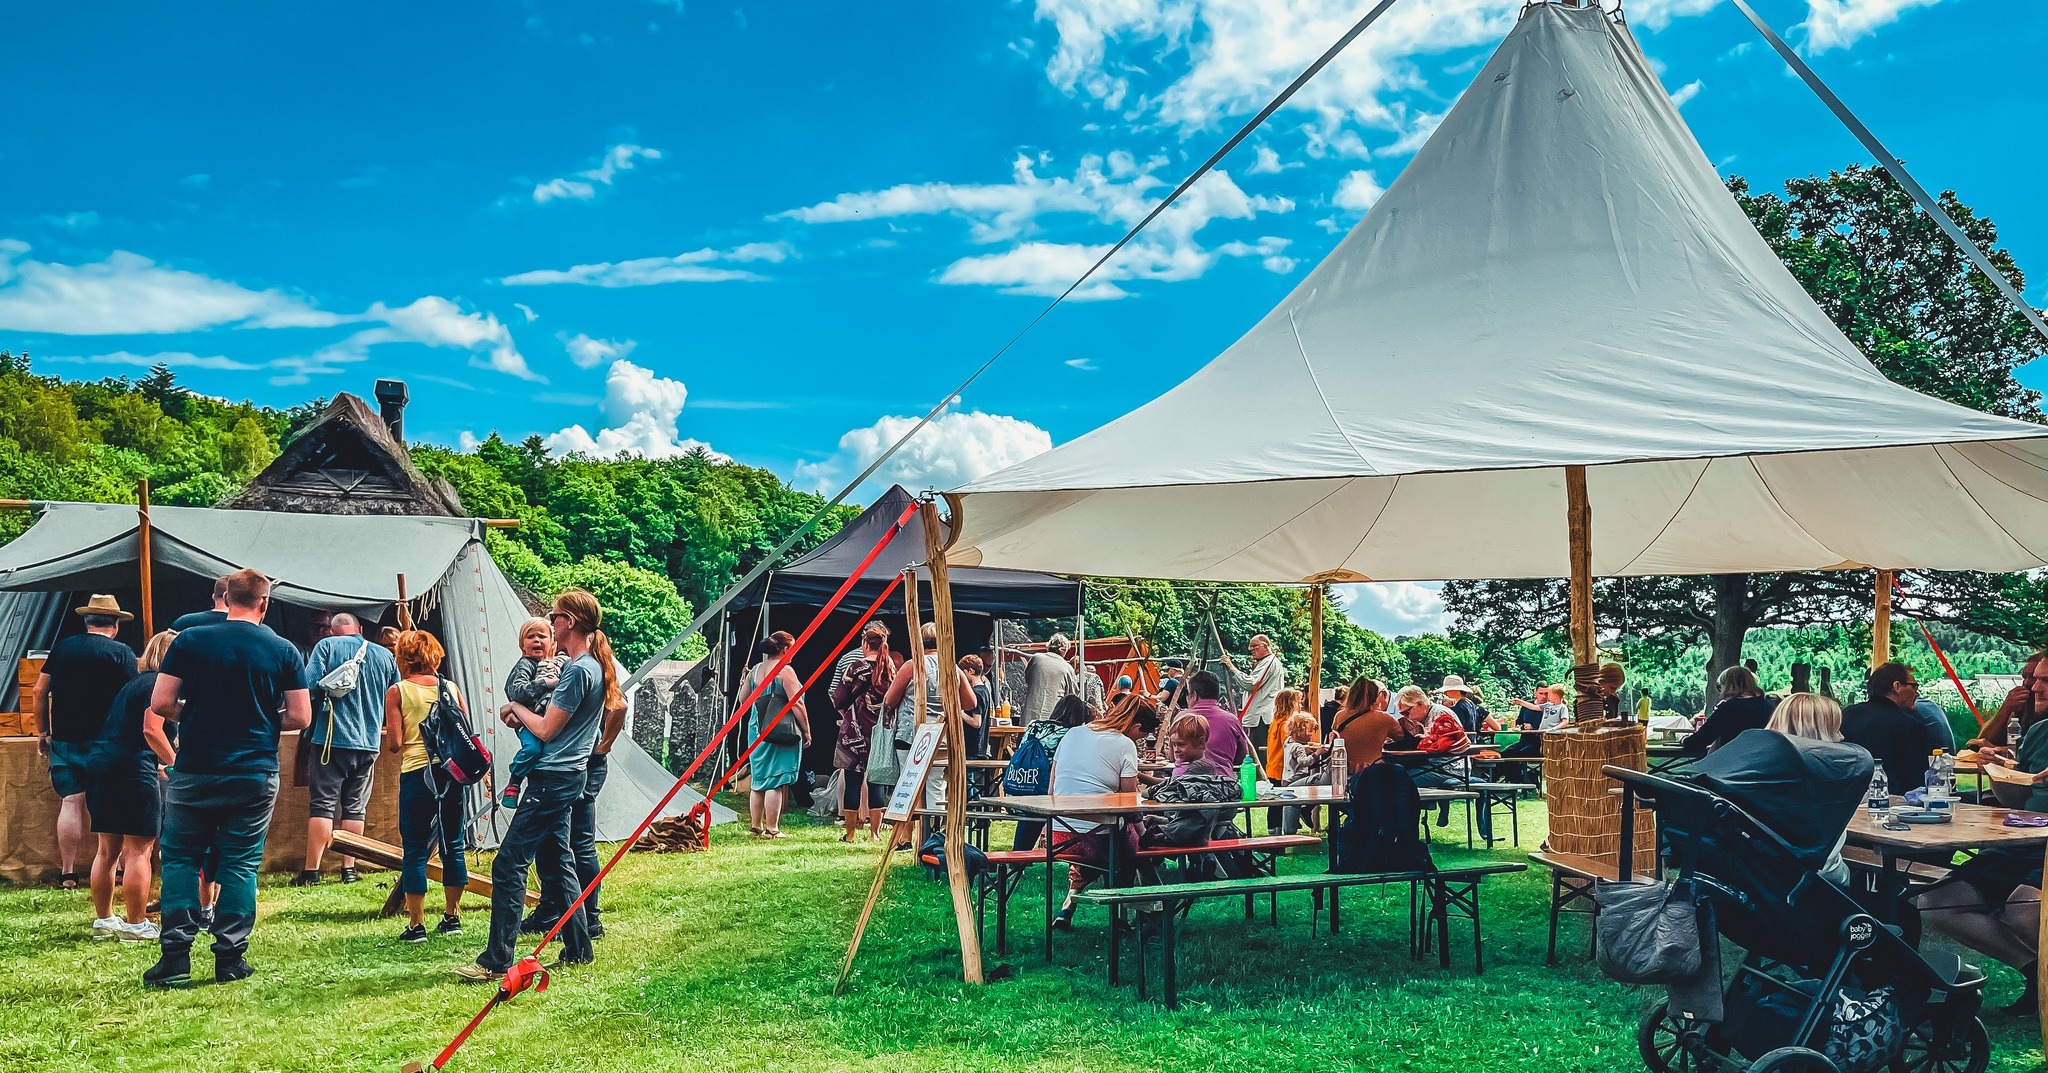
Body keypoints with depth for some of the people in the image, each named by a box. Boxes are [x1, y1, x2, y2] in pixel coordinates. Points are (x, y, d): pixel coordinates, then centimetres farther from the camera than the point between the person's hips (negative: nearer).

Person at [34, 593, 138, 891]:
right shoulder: (121, 652, -5)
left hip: (63, 740, 3)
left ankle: (68, 873, 2)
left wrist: (42, 732, 18)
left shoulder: (62, 647, 6)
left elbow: (40, 692, 9)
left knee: (70, 802, 3)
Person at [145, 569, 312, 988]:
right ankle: (230, 957, 8)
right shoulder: (284, 650, -1)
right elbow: (300, 717, -2)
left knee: (180, 858, 12)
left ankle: (175, 956, 7)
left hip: (194, 774, 0)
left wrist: (192, 717, 14)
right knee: (240, 865, 7)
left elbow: (160, 706, -5)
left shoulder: (189, 640, -2)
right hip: (255, 776, 0)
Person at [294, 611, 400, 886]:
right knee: (355, 808, 9)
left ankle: (311, 871, 0)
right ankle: (349, 869, 10)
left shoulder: (326, 646, 0)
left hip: (331, 739, -3)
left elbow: (310, 686, -10)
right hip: (369, 743, 3)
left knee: (321, 805, 0)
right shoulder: (385, 656, 10)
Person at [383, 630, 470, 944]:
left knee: (415, 851, 4)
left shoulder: (396, 691, -3)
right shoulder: (451, 687, 6)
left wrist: (385, 735, 14)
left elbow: (394, 743, -7)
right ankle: (452, 917, 19)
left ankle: (416, 924, 6)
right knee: (453, 847, 12)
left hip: (417, 773, -3)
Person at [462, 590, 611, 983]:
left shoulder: (577, 670, -18)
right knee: (554, 861, 14)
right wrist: (523, 718, 3)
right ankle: (578, 950, 18)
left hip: (552, 779, -10)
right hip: (568, 776, 10)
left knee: (509, 864, -7)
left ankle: (497, 961, -5)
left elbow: (546, 729, -17)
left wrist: (515, 707, 2)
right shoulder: (597, 665, 13)